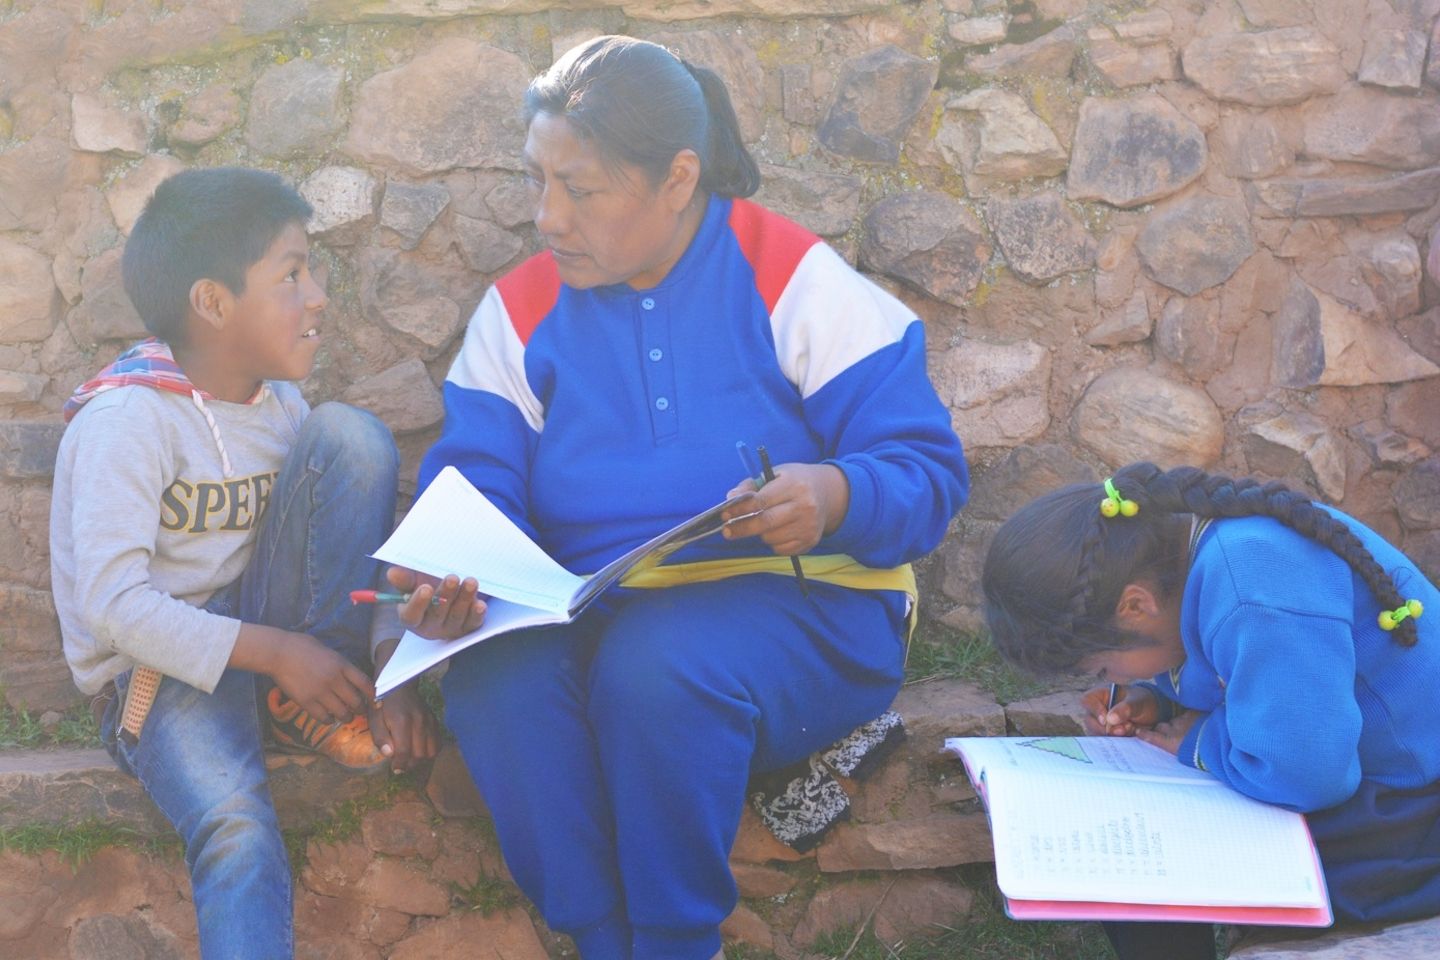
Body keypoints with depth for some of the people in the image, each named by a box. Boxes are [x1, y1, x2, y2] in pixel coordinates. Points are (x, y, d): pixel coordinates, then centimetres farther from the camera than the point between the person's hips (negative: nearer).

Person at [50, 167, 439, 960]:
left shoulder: (279, 404, 5)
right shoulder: (127, 419, -17)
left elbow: (355, 552, 4)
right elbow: (112, 605, -24)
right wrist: (276, 652, -27)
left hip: (257, 620, 6)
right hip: (156, 663, -6)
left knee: (350, 435, -12)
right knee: (235, 824, -36)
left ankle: (315, 709, -10)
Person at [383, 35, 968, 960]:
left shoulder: (798, 282, -5)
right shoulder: (521, 311, 7)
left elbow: (928, 469, -8)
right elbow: (477, 485, -1)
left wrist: (835, 498, -30)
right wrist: (449, 579, -24)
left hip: (801, 613, -3)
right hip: (597, 616, 3)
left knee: (656, 666, -35)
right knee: (494, 677, -29)